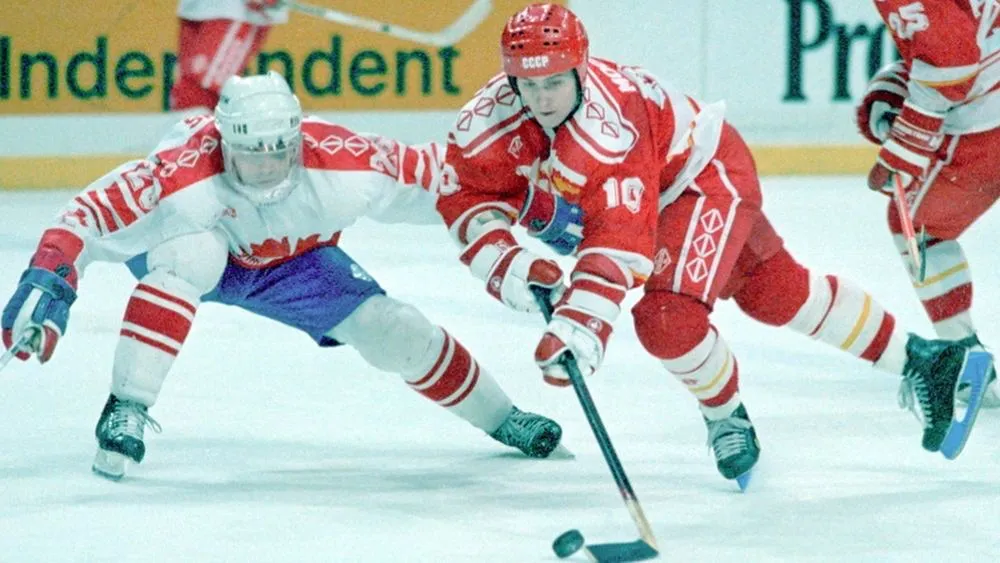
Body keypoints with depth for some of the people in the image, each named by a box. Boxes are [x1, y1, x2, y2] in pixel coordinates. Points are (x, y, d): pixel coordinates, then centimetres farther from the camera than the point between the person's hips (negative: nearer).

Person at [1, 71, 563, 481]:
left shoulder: (346, 163, -34)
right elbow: (93, 215, -42)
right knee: (192, 252, -40)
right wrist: (47, 284, -54)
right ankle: (128, 409, -34)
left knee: (393, 333, -7)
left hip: (293, 262, 3)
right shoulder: (185, 174, -42)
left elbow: (433, 175, -23)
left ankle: (500, 417, 21)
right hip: (187, 242, -3)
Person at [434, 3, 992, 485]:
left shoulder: (607, 131, -40)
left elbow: (620, 243, -46)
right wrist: (505, 262, -28)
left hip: (705, 175, -7)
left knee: (668, 317, -24)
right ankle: (922, 361, 28)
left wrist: (580, 325, -55)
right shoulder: (492, 116, -21)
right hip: (658, 189, 7)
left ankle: (729, 416, 6)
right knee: (780, 292, 15)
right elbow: (465, 194, -12)